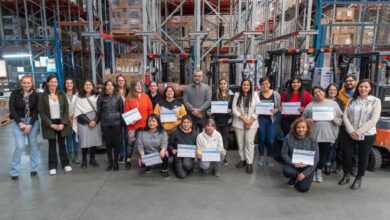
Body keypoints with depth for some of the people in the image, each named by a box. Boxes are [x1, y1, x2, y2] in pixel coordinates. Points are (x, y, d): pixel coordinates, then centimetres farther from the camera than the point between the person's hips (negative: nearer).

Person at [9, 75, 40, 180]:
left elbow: (36, 111, -4)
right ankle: (14, 171, 8)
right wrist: (20, 123, -14)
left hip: (33, 121, 1)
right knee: (19, 146, -7)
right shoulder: (15, 93, -4)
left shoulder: (35, 95, -3)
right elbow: (12, 109, -8)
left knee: (33, 144, 6)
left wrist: (30, 125, -13)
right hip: (18, 121, -1)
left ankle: (34, 168, 20)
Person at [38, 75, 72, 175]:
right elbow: (42, 112, -6)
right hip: (49, 124, -1)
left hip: (61, 123, 2)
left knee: (62, 144, 10)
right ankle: (52, 166, 15)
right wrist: (51, 124, -14)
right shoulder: (42, 96, -2)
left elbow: (66, 110, 0)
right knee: (52, 145, 6)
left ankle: (65, 164, 19)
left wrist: (63, 123, -11)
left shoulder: (62, 95, 4)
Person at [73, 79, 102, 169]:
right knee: (85, 141, -4)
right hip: (84, 123, -2)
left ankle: (92, 159, 17)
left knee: (94, 140, 2)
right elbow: (79, 112, -3)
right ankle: (84, 160, 13)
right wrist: (88, 121, -9)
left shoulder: (96, 97, 7)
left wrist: (95, 121, -10)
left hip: (95, 122, 2)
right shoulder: (79, 98, 2)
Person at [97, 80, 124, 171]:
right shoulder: (101, 97, 1)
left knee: (116, 143, 4)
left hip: (116, 123, 0)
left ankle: (116, 162, 17)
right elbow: (99, 111, 5)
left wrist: (122, 121, 2)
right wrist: (101, 120, 6)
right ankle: (110, 163, 20)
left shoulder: (118, 97, 1)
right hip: (105, 124, 1)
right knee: (108, 143, 7)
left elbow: (121, 110, 4)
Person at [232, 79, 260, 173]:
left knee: (249, 142, -5)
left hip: (252, 123, -2)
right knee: (240, 142, 8)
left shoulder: (254, 95, 2)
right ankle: (242, 159, 23)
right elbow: (234, 109, -2)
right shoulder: (237, 95, 4)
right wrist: (244, 119, -11)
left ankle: (249, 163, 3)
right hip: (239, 123, 2)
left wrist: (250, 121, -10)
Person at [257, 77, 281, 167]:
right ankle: (261, 157, 24)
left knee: (270, 139, 0)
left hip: (271, 119, 0)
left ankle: (269, 157, 18)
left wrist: (275, 110, -15)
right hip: (261, 119, 0)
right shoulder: (257, 95, -2)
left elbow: (279, 107, 4)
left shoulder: (276, 94, 1)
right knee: (261, 138, 7)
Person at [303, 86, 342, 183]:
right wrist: (308, 120, -16)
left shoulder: (333, 104, 8)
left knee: (323, 153, 9)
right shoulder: (310, 105, 5)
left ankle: (319, 171, 25)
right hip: (313, 134, -1)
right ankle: (313, 171, 20)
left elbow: (341, 119, 7)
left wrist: (335, 119, -13)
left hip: (328, 134, 1)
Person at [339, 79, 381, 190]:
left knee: (362, 157, 9)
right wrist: (351, 131, -13)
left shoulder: (376, 101, -5)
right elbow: (345, 116, 0)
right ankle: (346, 176, 25)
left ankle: (359, 179, 27)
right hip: (351, 134, 2)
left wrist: (358, 132, -16)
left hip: (367, 135, -2)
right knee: (346, 155, 2)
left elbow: (374, 120, -13)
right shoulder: (352, 101, 5)